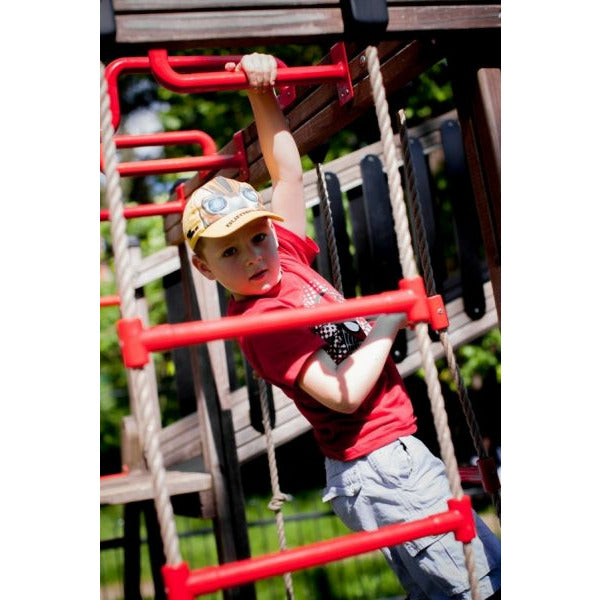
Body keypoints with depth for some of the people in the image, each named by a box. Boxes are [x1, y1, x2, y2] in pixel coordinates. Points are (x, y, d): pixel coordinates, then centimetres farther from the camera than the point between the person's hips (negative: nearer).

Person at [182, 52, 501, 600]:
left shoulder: (286, 255, 5)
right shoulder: (259, 319, -18)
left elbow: (288, 170, 14)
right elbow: (344, 393, -25)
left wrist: (263, 92, 5)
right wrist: (390, 321, -14)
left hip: (398, 453, 9)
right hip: (379, 470, -9)